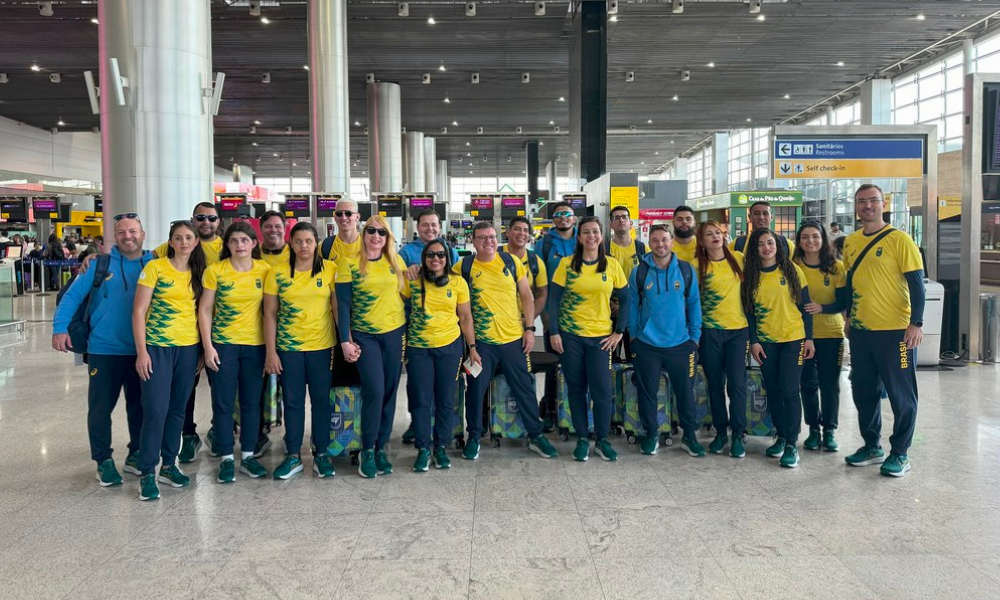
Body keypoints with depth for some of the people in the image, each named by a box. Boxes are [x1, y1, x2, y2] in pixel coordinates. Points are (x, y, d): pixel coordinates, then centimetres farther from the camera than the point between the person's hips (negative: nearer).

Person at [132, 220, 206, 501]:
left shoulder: (198, 272, 8)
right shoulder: (155, 267, -5)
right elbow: (139, 311, -6)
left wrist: (202, 349, 8)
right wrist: (142, 351, -11)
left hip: (188, 348, 4)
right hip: (157, 346, -4)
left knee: (178, 409, 11)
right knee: (156, 409, -6)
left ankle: (169, 465, 24)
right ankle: (147, 473, 5)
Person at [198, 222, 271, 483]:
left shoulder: (265, 270, -1)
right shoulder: (215, 271, -4)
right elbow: (205, 309, -2)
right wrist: (207, 346, -8)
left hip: (255, 344, 2)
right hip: (223, 344, -1)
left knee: (251, 402, 9)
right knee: (223, 403, 3)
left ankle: (247, 455, 21)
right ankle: (226, 458, 15)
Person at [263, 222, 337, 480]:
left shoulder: (330, 270, -2)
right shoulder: (278, 273, 0)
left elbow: (339, 308, -1)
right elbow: (270, 314, 1)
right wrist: (271, 352, -3)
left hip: (322, 346, -1)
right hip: (288, 347, 1)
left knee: (321, 400, 6)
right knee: (292, 401, 8)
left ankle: (322, 454, 19)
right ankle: (293, 456, 19)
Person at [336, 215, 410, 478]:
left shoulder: (395, 261, 6)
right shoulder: (350, 263, -3)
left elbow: (406, 292, 16)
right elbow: (343, 304, -5)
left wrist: (413, 278, -3)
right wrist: (345, 341, -8)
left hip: (395, 333, 4)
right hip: (364, 335, -3)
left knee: (389, 391, 7)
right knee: (374, 390, -12)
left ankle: (381, 447, 20)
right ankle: (367, 450, 5)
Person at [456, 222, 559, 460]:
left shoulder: (512, 262, 2)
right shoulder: (464, 267, -3)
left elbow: (527, 297, 7)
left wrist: (529, 329, 0)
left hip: (514, 338, 1)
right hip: (481, 341, -1)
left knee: (525, 389, 9)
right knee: (476, 389, 6)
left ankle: (535, 436, 23)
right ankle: (473, 437, 23)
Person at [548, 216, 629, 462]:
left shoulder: (612, 265, 2)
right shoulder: (567, 264, -1)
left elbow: (625, 299, 7)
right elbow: (554, 300, -1)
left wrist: (619, 331, 1)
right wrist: (553, 332, -7)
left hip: (601, 337, 0)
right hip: (570, 335, 0)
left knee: (602, 390, -4)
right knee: (576, 388, 7)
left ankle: (602, 440, 14)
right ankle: (582, 439, 19)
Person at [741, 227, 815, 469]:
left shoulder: (792, 270, -2)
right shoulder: (750, 274, 3)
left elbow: (805, 305, 0)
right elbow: (748, 310, 4)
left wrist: (809, 338, -3)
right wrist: (753, 341, -2)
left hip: (793, 339, -2)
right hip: (765, 341, 2)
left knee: (789, 390, -7)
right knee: (773, 390, 9)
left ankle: (792, 444, 1)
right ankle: (781, 436, 24)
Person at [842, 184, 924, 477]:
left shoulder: (899, 240, -8)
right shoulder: (851, 242, 8)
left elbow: (916, 284, -10)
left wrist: (916, 323, -17)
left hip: (895, 331, -6)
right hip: (860, 330, 6)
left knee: (901, 394, 3)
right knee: (864, 392, 13)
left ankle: (900, 453, 15)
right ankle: (872, 446, 28)